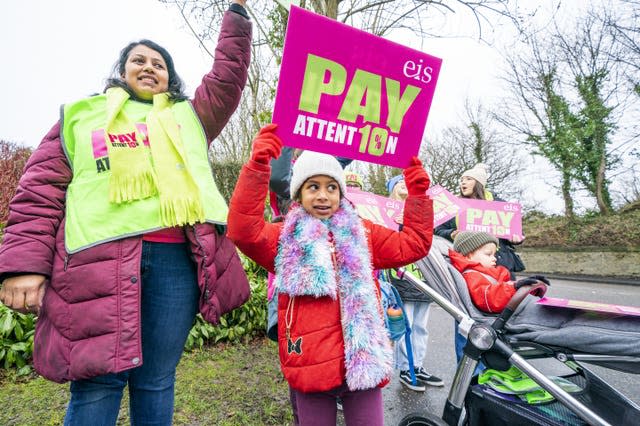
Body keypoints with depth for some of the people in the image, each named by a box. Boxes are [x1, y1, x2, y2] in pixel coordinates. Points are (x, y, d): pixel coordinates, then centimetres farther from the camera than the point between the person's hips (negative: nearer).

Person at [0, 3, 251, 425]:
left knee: (156, 381, 8)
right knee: (97, 380, 1)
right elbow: (39, 192, 11)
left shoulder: (190, 117, 24)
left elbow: (229, 76, 20)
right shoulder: (81, 116, 18)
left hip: (177, 257, 1)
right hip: (100, 259, -1)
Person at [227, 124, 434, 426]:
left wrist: (418, 193, 0)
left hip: (362, 361, 2)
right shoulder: (285, 238, 1)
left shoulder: (361, 234, 11)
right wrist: (258, 165, -26)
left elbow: (413, 244, 10)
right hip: (310, 365, -1)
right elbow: (243, 230, -17)